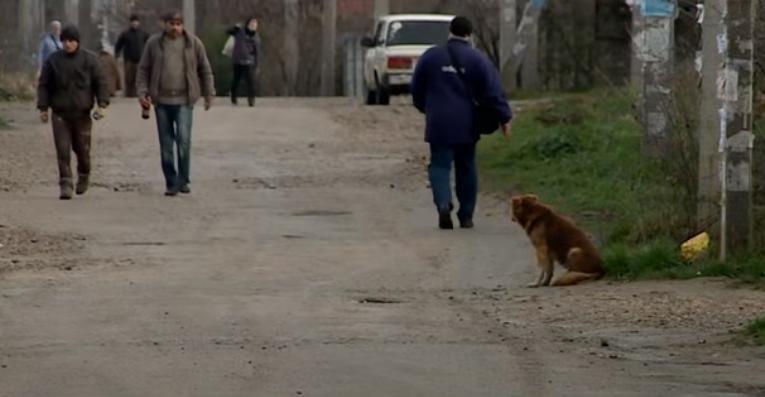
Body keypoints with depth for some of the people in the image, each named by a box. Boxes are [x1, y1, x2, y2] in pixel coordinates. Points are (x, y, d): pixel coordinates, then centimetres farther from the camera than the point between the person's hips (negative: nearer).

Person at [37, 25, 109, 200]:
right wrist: (43, 107, 0)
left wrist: (101, 105, -9)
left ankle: (83, 177, 34)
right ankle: (65, 185, -7)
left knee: (82, 149, 7)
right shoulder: (53, 61, 3)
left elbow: (100, 83, 2)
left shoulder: (89, 59, 0)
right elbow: (44, 85, 7)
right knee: (63, 151, -8)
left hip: (81, 113, 0)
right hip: (60, 114, 0)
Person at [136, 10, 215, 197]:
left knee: (184, 140, -14)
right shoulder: (154, 43, 5)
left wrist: (209, 94, 11)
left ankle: (183, 180, -2)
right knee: (166, 145, 4)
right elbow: (143, 69, 9)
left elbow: (205, 70, 11)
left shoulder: (194, 43, 4)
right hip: (162, 101, 1)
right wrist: (142, 92, -1)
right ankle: (171, 183, 12)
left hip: (184, 101, -1)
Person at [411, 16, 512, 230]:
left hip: (438, 124, 0)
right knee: (466, 168, 11)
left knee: (440, 165, 2)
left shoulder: (430, 56, 2)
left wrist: (426, 108, 28)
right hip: (466, 124, 0)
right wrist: (504, 117, 0)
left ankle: (443, 204, -24)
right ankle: (466, 216, 14)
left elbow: (416, 89, 10)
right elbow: (493, 92, -7)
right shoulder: (478, 59, -3)